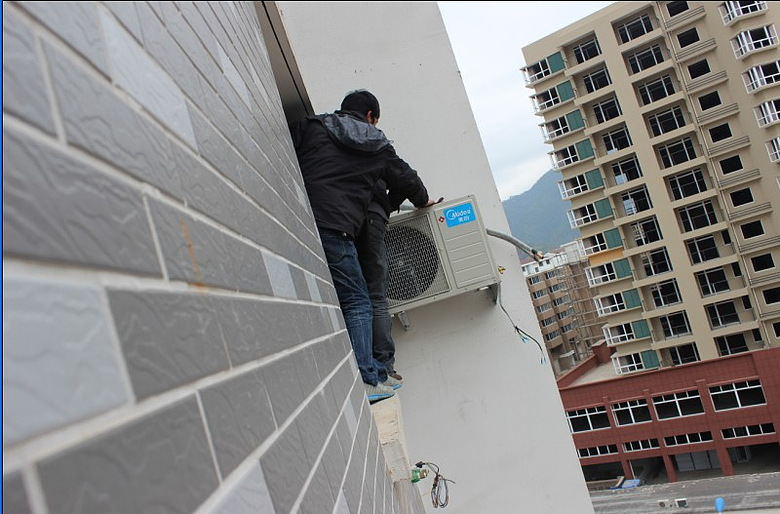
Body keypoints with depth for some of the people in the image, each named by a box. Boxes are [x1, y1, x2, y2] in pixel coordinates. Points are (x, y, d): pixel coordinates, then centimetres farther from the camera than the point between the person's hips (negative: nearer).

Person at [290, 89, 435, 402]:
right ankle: (366, 380, -2)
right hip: (334, 230, -2)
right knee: (356, 304, 6)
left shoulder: (309, 127, 19)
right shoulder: (379, 147, 19)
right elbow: (407, 180, 33)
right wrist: (423, 200, 53)